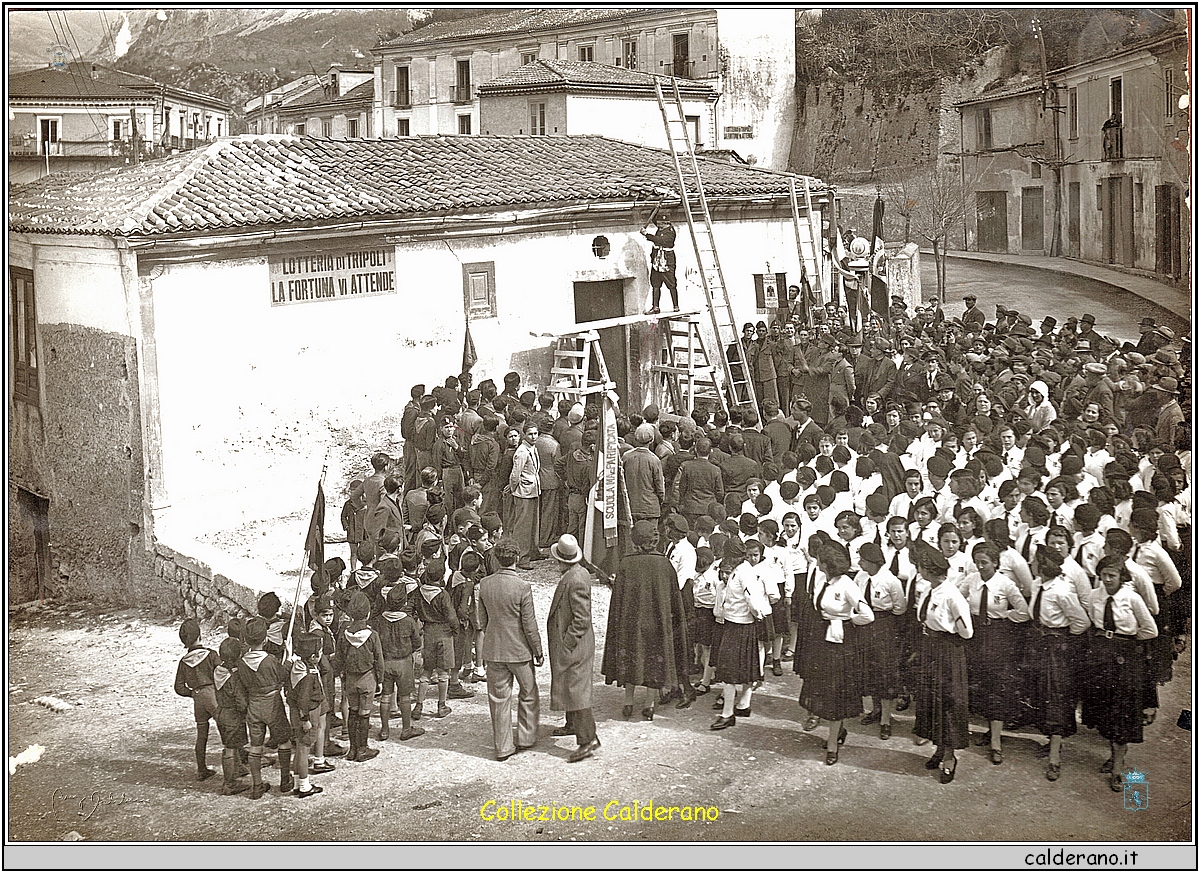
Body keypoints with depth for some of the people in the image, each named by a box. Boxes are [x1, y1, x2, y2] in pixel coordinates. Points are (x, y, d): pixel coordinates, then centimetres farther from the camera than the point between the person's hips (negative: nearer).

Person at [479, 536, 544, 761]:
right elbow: (529, 625, -13)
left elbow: (482, 619, 6)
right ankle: (526, 738, 27)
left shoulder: (485, 584, -5)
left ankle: (503, 747, 15)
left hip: (493, 650, 4)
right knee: (528, 694, 18)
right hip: (519, 650, -4)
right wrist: (538, 651, -1)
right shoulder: (522, 587, -18)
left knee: (499, 698, 10)